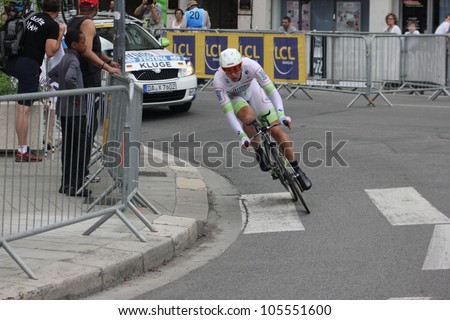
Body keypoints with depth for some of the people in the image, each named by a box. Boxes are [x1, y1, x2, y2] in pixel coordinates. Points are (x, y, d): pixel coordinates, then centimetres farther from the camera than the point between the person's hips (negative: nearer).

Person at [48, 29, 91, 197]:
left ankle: (66, 183, 17)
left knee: (68, 147, 14)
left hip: (64, 110, 10)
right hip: (75, 111, -10)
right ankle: (76, 185, -7)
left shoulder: (65, 59, 14)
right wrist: (77, 94, -21)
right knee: (81, 148, -6)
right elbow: (69, 78, -35)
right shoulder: (73, 60, -16)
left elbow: (52, 74, 30)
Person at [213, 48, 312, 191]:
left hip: (253, 91, 1)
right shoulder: (219, 80, -36)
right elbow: (228, 111, -36)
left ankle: (297, 171, 1)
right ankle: (259, 152, -10)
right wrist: (242, 135, -44)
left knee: (276, 131, -11)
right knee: (249, 117, -35)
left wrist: (281, 114, -52)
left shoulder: (250, 65, -37)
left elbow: (271, 89, -40)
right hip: (233, 98, -1)